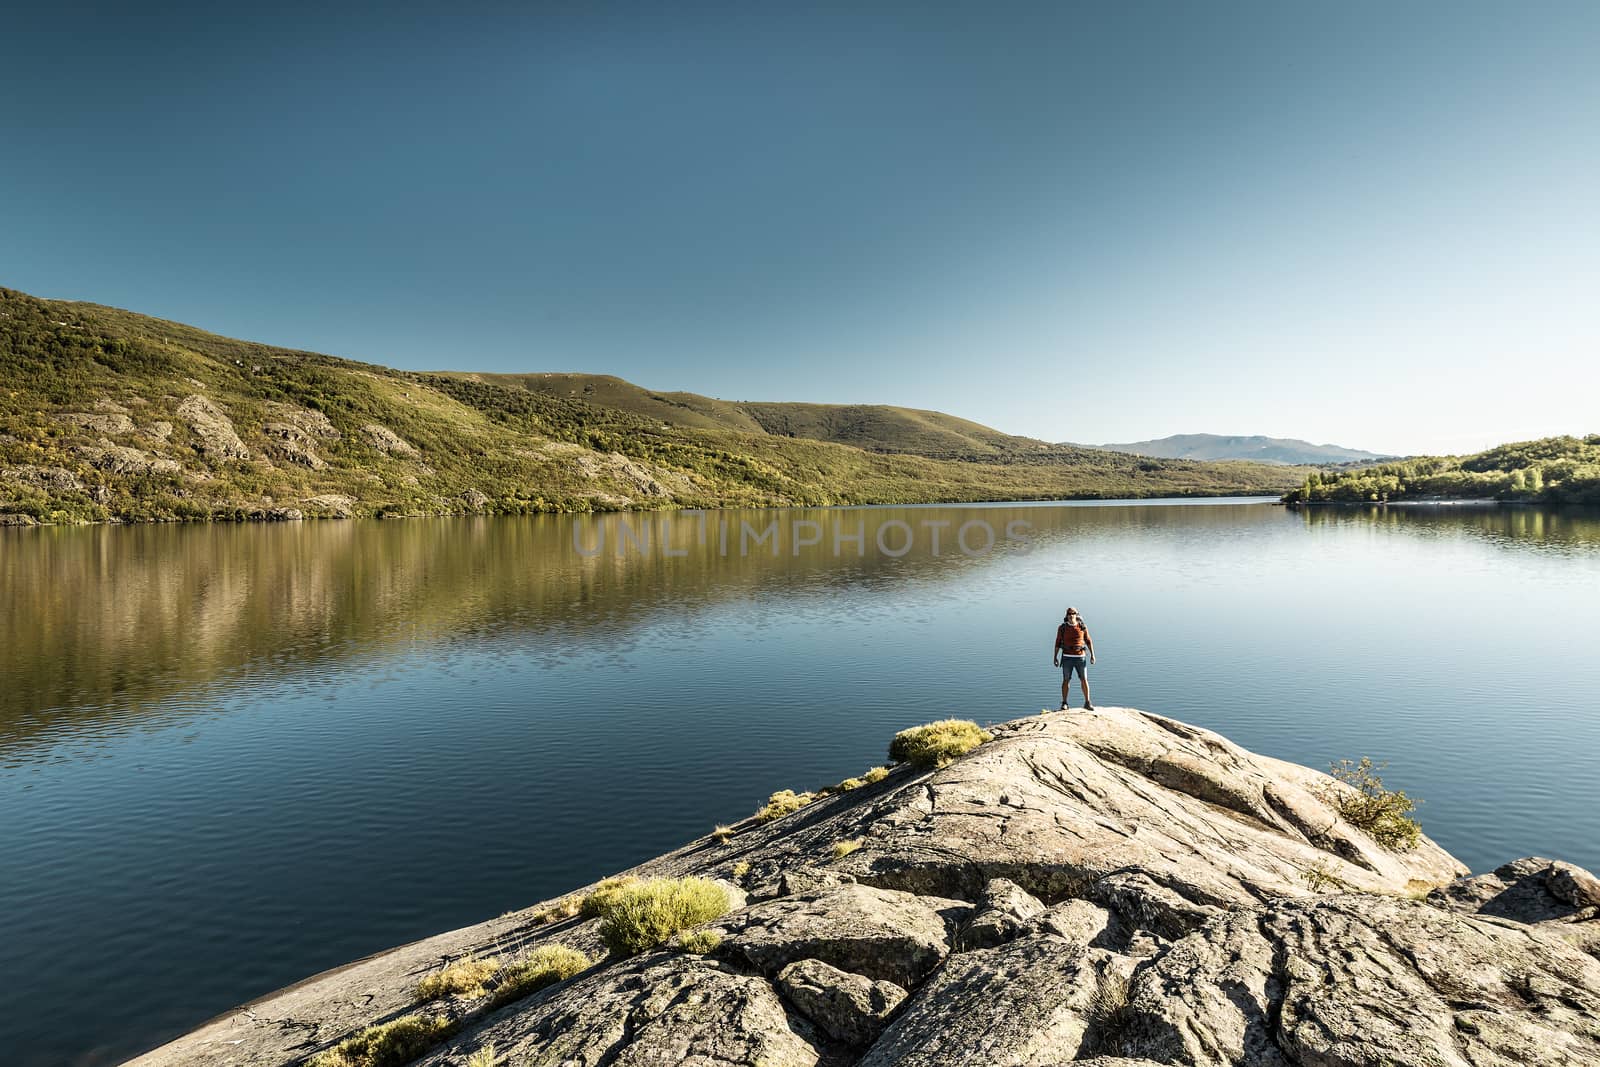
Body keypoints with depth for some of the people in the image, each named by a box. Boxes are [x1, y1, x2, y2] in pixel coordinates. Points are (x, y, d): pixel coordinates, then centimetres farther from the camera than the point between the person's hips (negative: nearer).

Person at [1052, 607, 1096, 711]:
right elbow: (1058, 642, 2)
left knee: (1084, 680, 0)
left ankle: (1087, 703, 11)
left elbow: (1088, 641, 5)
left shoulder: (1082, 627, -1)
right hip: (1067, 657, -1)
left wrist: (1092, 655, -2)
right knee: (1066, 680, 2)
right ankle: (1064, 703, 11)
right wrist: (1055, 657, 0)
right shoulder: (1062, 628, -3)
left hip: (1080, 657, 1)